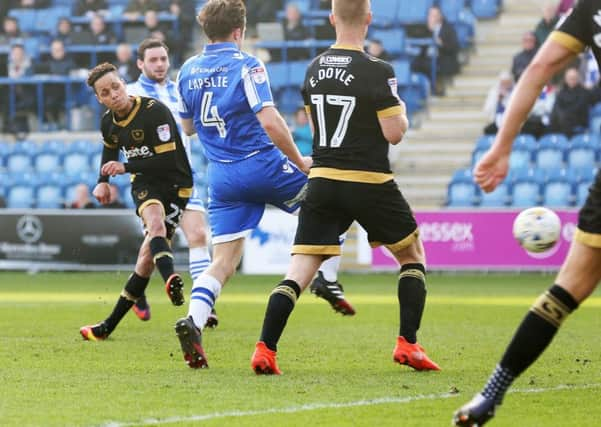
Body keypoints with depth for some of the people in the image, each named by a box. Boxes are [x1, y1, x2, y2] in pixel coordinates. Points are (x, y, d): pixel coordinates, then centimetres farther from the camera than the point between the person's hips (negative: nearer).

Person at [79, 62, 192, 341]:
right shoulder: (108, 122, 1)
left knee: (148, 255, -10)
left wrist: (126, 167, -24)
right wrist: (102, 181, 14)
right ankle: (170, 279, -56)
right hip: (144, 184, 4)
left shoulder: (155, 111, -21)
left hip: (175, 184, -4)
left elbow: (169, 161, -25)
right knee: (155, 224, -31)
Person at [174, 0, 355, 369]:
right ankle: (327, 280, 9)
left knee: (224, 261, 4)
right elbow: (270, 121, -19)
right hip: (262, 165, -5)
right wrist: (300, 162, -9)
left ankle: (194, 319, -19)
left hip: (221, 176, 5)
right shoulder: (246, 65, -10)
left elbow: (188, 126, 20)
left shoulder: (188, 71, 8)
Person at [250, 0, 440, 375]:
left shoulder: (314, 70, 6)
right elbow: (394, 133, -11)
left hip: (322, 179, 4)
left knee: (299, 270, 1)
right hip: (370, 182, -4)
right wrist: (401, 112, 9)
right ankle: (408, 344, 11)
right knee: (413, 255, 18)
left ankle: (265, 349, -14)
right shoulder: (377, 72, -13)